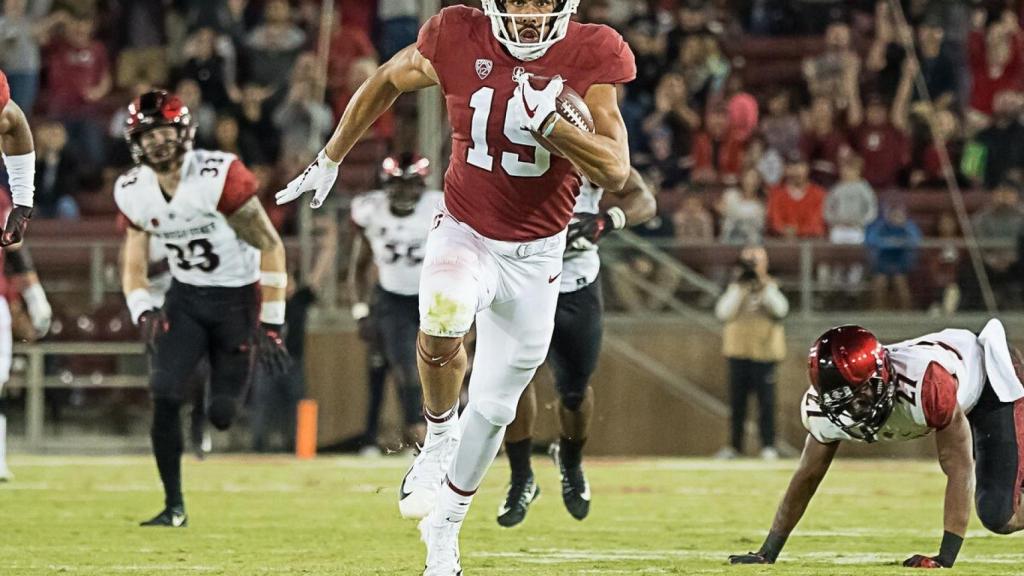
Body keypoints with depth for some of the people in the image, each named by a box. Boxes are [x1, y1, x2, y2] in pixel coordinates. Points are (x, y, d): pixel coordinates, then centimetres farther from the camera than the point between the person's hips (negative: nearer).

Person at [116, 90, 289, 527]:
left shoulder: (220, 176, -20)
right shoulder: (133, 192, -3)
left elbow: (270, 246, -15)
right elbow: (134, 265, 7)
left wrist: (270, 325, -16)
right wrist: (144, 313, -15)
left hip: (237, 298, -4)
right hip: (185, 297, 4)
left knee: (221, 415, -4)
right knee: (164, 395, -16)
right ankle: (173, 507, -6)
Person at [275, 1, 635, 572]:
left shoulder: (591, 55, -16)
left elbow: (615, 172, -21)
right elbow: (386, 82, 5)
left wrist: (544, 122, -35)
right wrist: (330, 161, 14)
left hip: (536, 254, 1)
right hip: (465, 235, -1)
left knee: (493, 407, 14)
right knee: (443, 320, -36)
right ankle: (439, 439, -7)